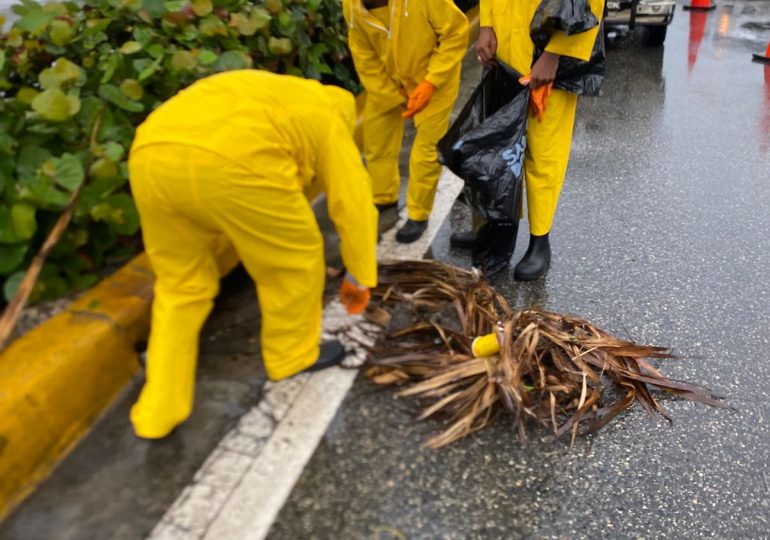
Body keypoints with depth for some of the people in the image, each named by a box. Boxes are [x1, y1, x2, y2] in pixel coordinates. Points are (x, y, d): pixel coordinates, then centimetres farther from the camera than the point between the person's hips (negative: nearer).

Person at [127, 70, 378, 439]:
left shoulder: (267, 97, 41)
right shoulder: (328, 119, 24)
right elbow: (354, 207, 19)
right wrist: (359, 278, 29)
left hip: (151, 157, 8)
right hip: (229, 162, -7)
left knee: (180, 285, 22)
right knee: (296, 258, 17)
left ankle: (157, 413, 24)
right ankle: (292, 354, 36)